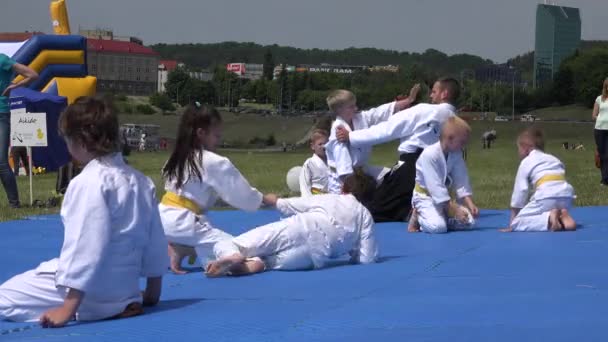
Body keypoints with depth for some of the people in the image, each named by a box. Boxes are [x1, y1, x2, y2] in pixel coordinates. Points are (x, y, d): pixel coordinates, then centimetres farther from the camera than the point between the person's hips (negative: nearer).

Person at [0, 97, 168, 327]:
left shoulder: (89, 183, -19)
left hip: (92, 295, -10)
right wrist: (153, 293, 22)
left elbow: (86, 248, -24)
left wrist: (68, 309, -23)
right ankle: (118, 307, 10)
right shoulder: (142, 182, 5)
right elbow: (156, 244, 11)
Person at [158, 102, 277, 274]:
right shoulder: (215, 163, -10)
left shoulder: (178, 157, 13)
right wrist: (265, 198, 18)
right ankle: (182, 250, -11)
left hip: (164, 218, 8)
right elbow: (238, 192, 1)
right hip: (183, 224, -8)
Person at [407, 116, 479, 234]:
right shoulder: (429, 154, -29)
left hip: (443, 195, 7)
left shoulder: (456, 155, -6)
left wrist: (470, 203, -16)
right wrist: (454, 210, -29)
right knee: (438, 227, -30)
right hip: (425, 196, -7)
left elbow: (462, 181, -3)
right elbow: (435, 186, -30)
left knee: (468, 222, -5)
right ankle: (418, 216, 1)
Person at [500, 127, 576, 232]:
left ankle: (549, 218, -20)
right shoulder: (554, 159, 31)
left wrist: (511, 225, 18)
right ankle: (562, 217, 0)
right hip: (567, 197, 6)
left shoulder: (526, 162, 13)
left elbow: (519, 191, 13)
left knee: (517, 223, 2)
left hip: (547, 198, -6)